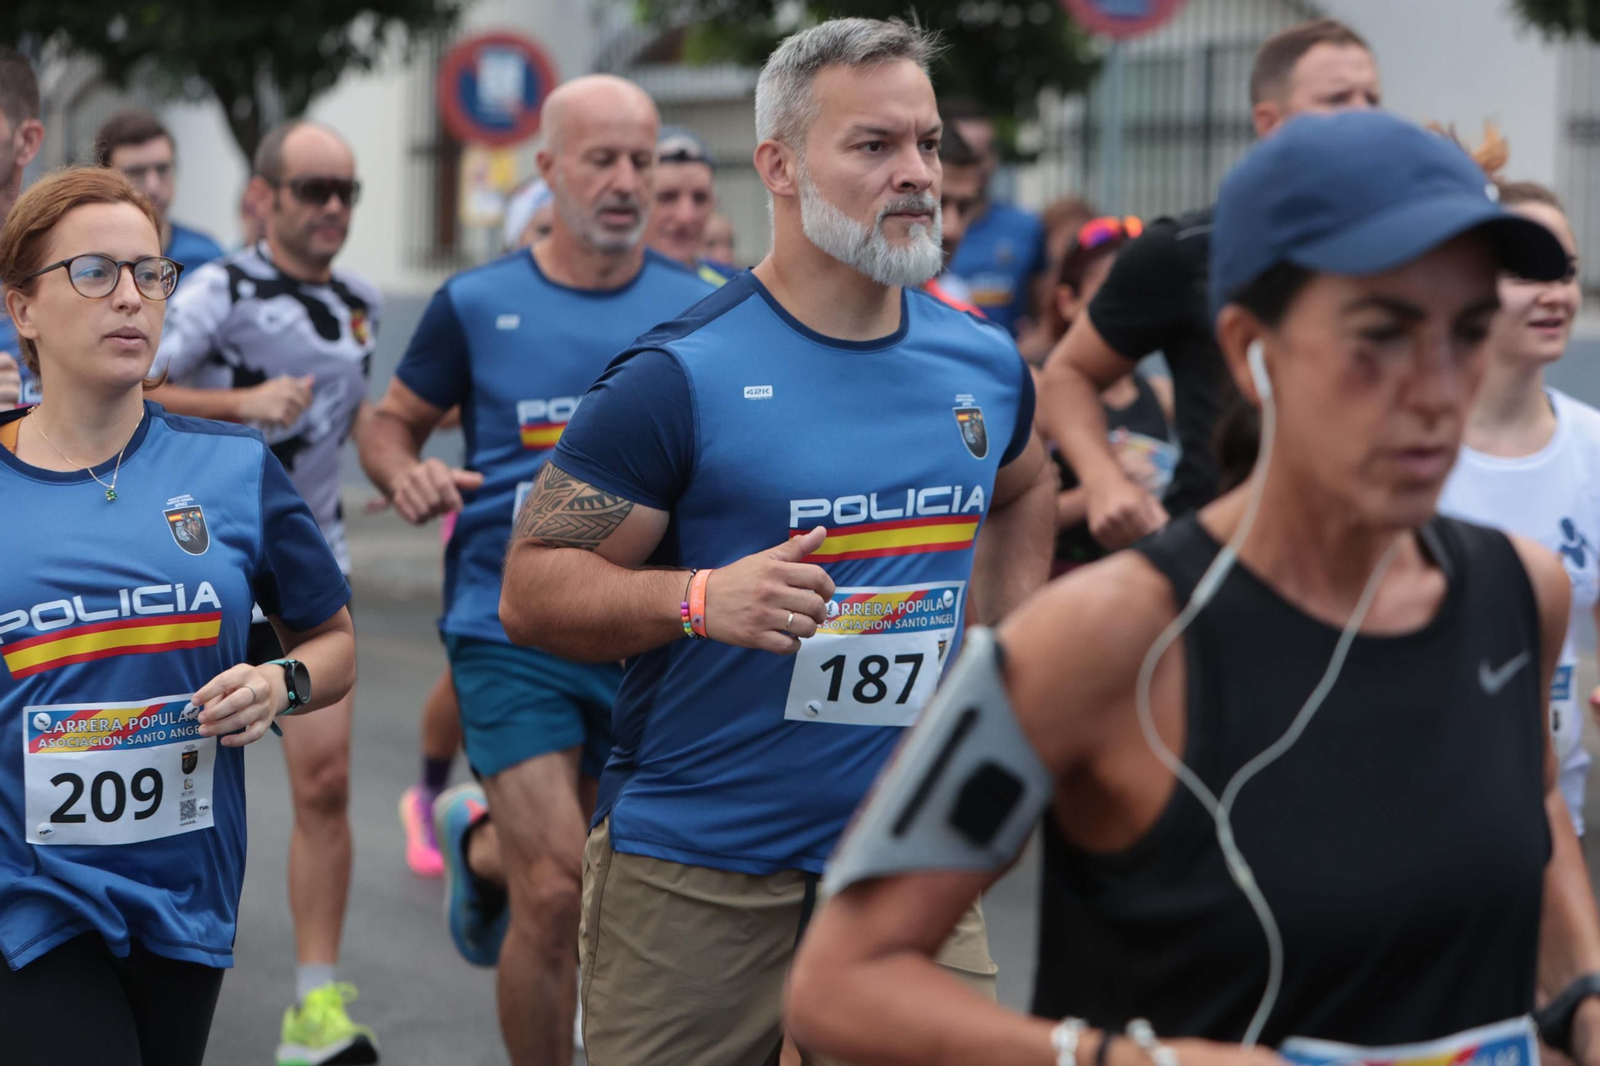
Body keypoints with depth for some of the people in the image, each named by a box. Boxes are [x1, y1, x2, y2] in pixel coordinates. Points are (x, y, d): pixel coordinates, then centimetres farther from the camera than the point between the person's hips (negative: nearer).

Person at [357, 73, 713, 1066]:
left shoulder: (701, 309, 4)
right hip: (512, 625, -3)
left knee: (612, 879, 15)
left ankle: (479, 842, 47)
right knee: (555, 894, -14)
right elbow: (390, 424, 10)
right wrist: (408, 472, -13)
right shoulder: (476, 304, 0)